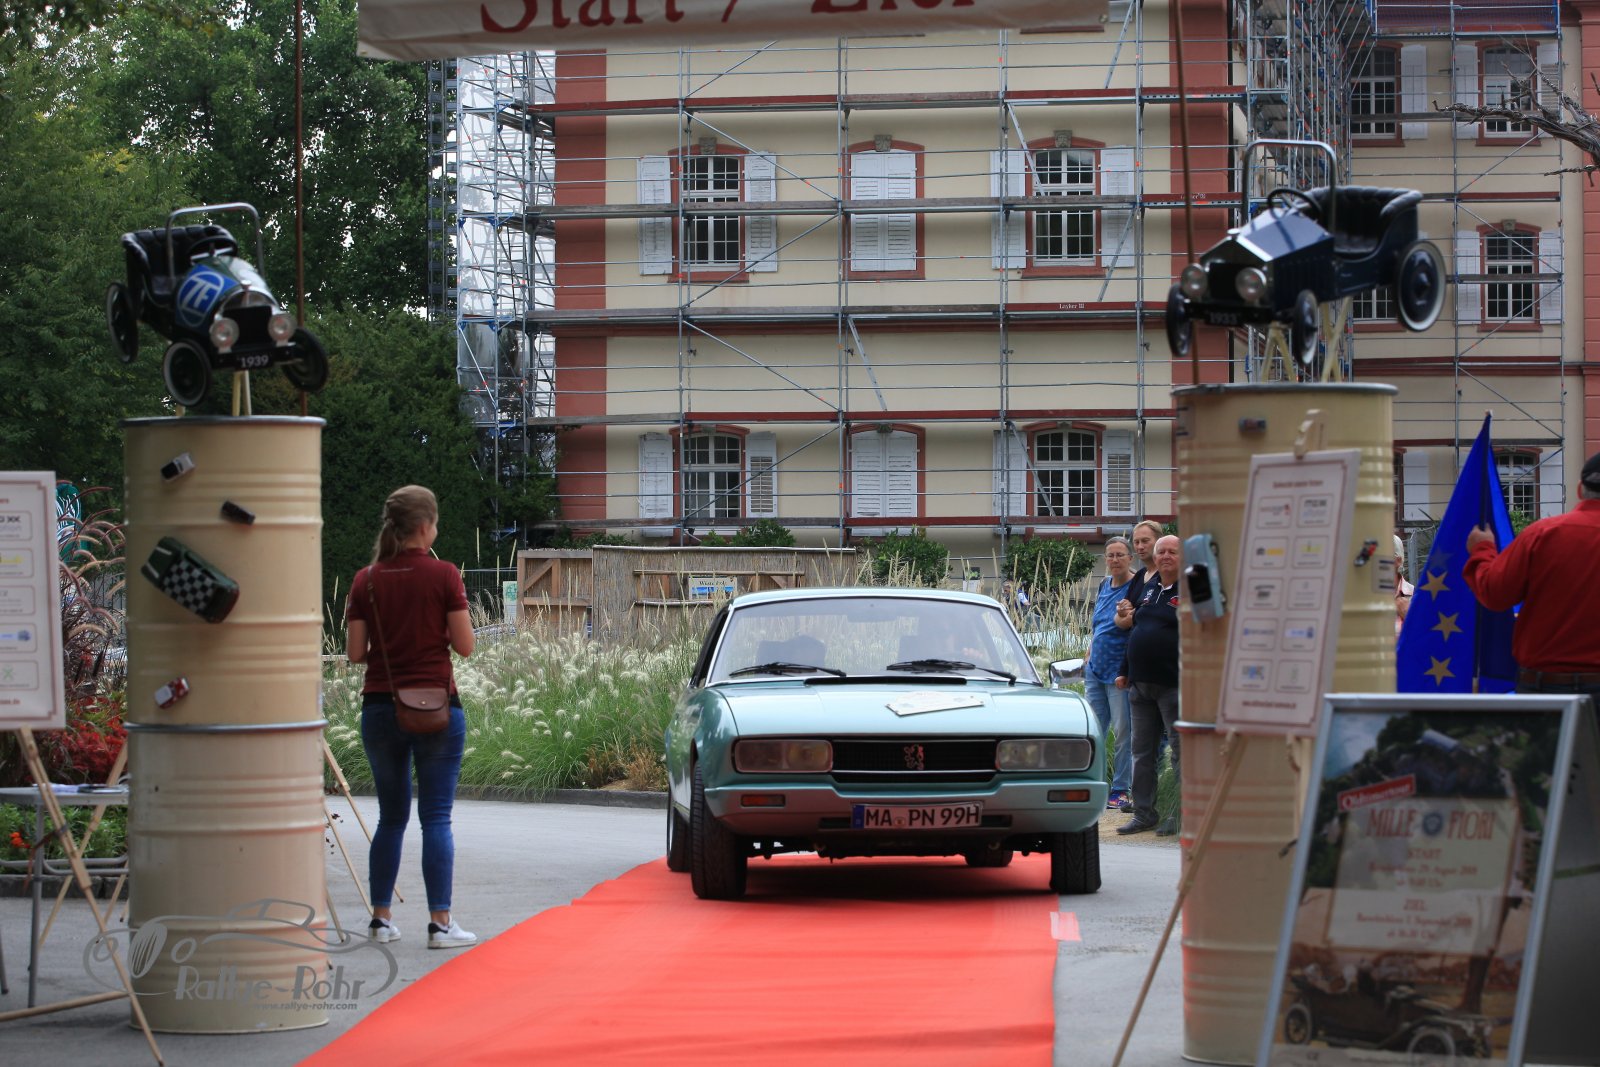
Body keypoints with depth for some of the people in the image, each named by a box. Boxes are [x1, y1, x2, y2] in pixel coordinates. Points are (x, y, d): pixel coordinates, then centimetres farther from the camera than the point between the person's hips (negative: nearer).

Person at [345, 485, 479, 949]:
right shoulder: (443, 576, -7)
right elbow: (464, 645, -7)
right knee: (436, 817, 0)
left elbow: (356, 652, 1)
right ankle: (440, 923, -4)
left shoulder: (366, 580, 2)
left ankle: (381, 917, 16)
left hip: (380, 707, 3)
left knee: (391, 817, 15)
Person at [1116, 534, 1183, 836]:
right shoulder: (1148, 588, 15)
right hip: (1140, 684, 7)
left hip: (1173, 685, -7)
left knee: (1181, 751, -1)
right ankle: (1144, 814, 16)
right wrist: (1125, 671, 20)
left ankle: (1180, 816, 4)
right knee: (1142, 752, 10)